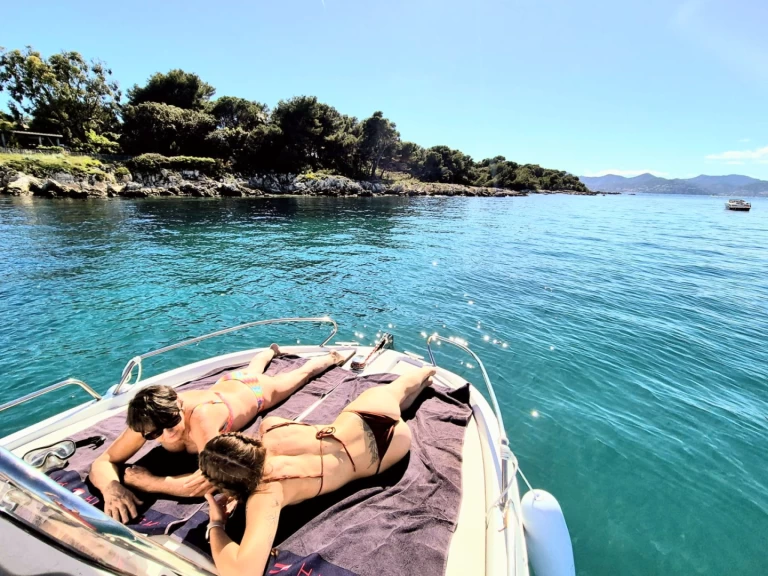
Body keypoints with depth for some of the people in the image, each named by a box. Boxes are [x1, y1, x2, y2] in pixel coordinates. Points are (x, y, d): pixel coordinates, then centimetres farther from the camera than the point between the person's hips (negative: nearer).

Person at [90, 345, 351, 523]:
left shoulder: (201, 417, -52)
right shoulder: (151, 421, -35)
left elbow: (208, 482, -56)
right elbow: (102, 462, -27)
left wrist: (146, 481, -49)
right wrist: (112, 487, -48)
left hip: (255, 392, -5)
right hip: (227, 383, 5)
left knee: (302, 373, 26)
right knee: (251, 370, 42)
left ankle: (332, 357, 56)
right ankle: (271, 351, 74)